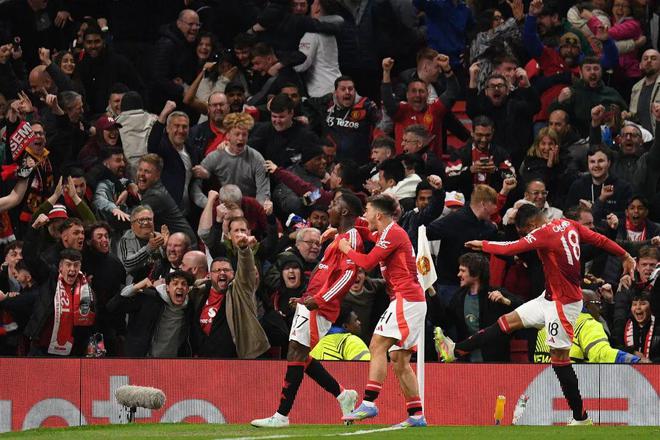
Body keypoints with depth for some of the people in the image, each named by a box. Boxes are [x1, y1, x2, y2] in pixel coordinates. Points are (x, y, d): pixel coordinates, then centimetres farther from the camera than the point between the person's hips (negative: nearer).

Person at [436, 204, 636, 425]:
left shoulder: (544, 234, -20)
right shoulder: (568, 224, 3)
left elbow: (509, 248, -21)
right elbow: (598, 239, 7)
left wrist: (482, 244, -6)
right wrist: (625, 256, 18)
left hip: (563, 303, -10)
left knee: (559, 357, -4)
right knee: (508, 321, 11)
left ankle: (581, 418, 1)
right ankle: (456, 350, 16)